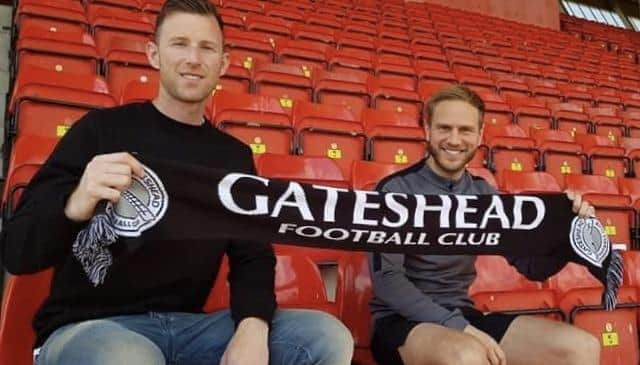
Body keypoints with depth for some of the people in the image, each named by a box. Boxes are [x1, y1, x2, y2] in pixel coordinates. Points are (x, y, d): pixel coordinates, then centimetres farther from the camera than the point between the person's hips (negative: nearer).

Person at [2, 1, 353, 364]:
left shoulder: (235, 154, 7)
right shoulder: (101, 129, -4)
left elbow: (253, 256, 4)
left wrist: (253, 327, -17)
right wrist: (74, 208, -30)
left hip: (191, 325, 3)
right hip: (88, 325, -2)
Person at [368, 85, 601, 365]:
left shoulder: (484, 194, 5)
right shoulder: (396, 189, -11)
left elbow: (532, 266, 6)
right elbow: (385, 279, -16)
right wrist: (457, 325, -23)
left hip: (462, 314, 6)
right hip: (403, 320, -5)